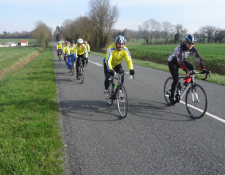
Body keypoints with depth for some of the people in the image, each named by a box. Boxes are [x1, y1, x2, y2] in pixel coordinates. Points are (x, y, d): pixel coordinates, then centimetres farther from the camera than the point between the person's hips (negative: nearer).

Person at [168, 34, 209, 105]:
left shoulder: (193, 49, -19)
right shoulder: (180, 48, -35)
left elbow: (199, 59, -24)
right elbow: (179, 60, -45)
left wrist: (203, 69, -37)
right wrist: (186, 70, -57)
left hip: (182, 60, 6)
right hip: (172, 62, -5)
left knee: (192, 67, -21)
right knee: (176, 79, -14)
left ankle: (186, 83, -3)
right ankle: (171, 96, 1)